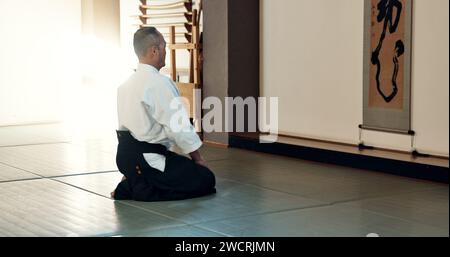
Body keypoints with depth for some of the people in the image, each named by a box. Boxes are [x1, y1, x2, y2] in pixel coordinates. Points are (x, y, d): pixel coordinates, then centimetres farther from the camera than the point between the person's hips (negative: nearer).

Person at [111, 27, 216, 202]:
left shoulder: (127, 84, 10)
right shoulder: (159, 83, -19)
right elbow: (179, 126, -17)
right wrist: (198, 158, -4)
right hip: (146, 158, -9)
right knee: (206, 180, -3)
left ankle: (132, 184, 9)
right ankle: (143, 191, -9)